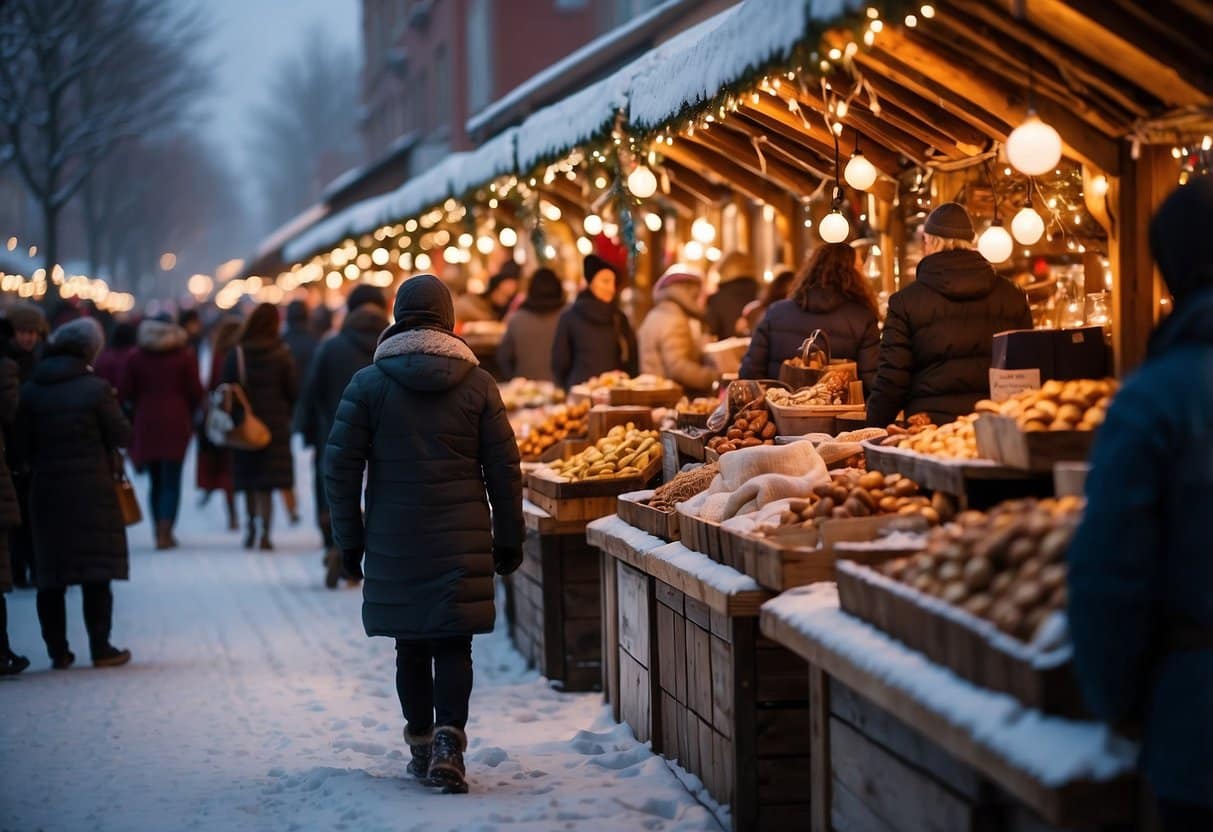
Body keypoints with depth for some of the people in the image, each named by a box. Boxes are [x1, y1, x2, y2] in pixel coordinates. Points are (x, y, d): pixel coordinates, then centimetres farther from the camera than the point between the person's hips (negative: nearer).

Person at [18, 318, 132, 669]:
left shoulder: (30, 390, 2)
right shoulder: (96, 389, -10)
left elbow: (24, 445, 3)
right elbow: (122, 435, -5)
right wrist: (112, 403, 9)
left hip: (46, 491, 3)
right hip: (92, 491, -3)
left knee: (51, 575, 10)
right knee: (96, 573, 4)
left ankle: (58, 651, 11)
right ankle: (101, 648, 4)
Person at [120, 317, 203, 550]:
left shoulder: (136, 357, 3)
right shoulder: (185, 355, -1)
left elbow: (125, 393, 0)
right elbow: (195, 391, -2)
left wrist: (136, 414, 15)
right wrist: (189, 413, 15)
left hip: (146, 423, 2)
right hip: (176, 423, -2)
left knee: (156, 480, 13)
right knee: (171, 480, -1)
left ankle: (160, 532, 15)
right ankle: (165, 532, -14)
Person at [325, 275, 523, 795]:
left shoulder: (368, 384, -1)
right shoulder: (477, 383, 1)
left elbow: (340, 467, -1)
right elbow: (504, 468, 3)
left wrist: (349, 539, 8)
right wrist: (509, 539, 11)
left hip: (394, 541, 0)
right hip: (463, 540, 0)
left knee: (411, 646, 12)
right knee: (454, 645, 2)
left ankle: (421, 746, 19)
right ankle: (448, 742, -15)